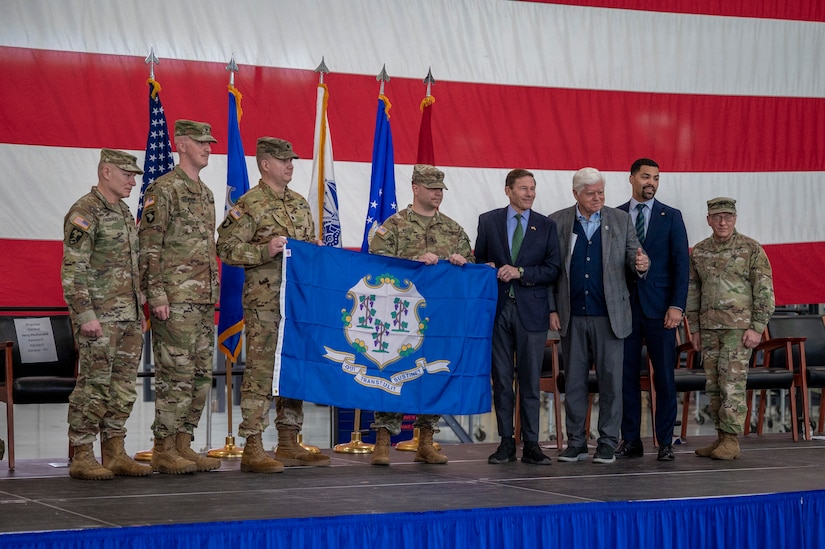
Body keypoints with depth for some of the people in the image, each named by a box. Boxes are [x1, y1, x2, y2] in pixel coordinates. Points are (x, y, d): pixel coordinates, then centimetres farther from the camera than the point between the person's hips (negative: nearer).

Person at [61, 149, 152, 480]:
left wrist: (140, 311, 20)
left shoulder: (124, 212, 17)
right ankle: (82, 458, 1)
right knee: (93, 387, -5)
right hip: (100, 318, -9)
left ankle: (115, 455, 16)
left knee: (124, 388, 9)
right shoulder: (84, 212, -10)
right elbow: (72, 270, -16)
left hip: (129, 318, 9)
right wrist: (86, 315, -22)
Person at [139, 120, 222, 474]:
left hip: (204, 301, 9)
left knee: (201, 375, 9)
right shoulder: (163, 189, -7)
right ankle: (164, 450, -1)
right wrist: (157, 295, -18)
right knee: (175, 374, -7)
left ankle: (183, 444, 16)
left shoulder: (206, 193, 19)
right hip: (176, 300, -9)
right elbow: (149, 247, -13)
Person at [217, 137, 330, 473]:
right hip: (264, 303, -7)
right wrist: (265, 250, -20)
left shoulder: (300, 204, 17)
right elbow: (226, 248, -10)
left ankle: (289, 445, 18)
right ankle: (253, 449, -4)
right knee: (261, 372, -8)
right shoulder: (249, 205, -5)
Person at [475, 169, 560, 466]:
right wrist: (487, 269, -10)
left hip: (531, 310, 0)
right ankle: (506, 443, 9)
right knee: (501, 379, 3)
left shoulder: (546, 226, 7)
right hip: (498, 308, 1)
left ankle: (531, 445, 4)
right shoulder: (488, 221, 8)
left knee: (531, 380, 0)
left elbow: (553, 269, 1)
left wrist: (521, 272, -11)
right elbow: (478, 259, 12)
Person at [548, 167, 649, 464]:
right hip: (572, 316, 1)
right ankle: (576, 442, 14)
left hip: (609, 315, 0)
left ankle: (608, 443, 7)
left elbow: (632, 258, 8)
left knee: (611, 379, 0)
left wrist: (640, 264, -17)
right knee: (574, 380, 6)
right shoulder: (557, 223, 5)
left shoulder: (621, 220, 6)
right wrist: (552, 309, 0)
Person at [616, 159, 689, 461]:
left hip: (660, 308, -1)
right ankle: (631, 440, 11)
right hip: (625, 307, 1)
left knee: (664, 376, 0)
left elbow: (680, 264, 1)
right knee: (627, 375, 4)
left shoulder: (671, 216, 5)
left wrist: (677, 305, -9)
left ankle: (665, 442, 6)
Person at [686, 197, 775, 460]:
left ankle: (731, 441, -5)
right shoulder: (699, 252, 9)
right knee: (714, 386, 7)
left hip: (739, 328, -5)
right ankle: (721, 438, 13)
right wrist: (694, 329, 12)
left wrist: (757, 328, -11)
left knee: (732, 384, -9)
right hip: (709, 329, 5)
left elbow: (764, 291, -5)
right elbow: (693, 292, 15)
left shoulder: (751, 249, -4)